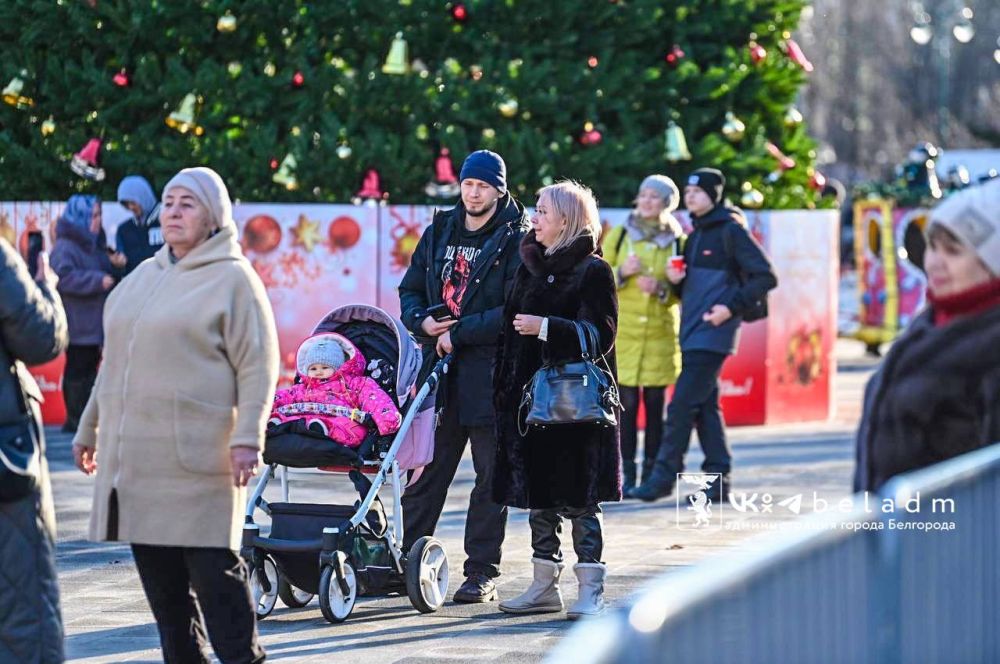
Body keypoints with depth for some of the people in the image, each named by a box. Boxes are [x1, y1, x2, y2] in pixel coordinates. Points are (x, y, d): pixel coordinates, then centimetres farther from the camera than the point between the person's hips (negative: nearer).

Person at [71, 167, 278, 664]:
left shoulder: (232, 278, -3)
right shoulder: (143, 277, 18)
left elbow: (257, 367, -9)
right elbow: (116, 360, 26)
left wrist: (247, 437, -19)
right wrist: (89, 427, 26)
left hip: (197, 462, -7)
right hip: (135, 462, 7)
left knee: (215, 575, -7)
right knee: (161, 582, 8)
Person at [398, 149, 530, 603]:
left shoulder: (516, 241, -3)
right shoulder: (439, 233, 13)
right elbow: (410, 290, 17)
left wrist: (458, 333, -14)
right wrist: (423, 322, -4)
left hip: (491, 370, -5)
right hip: (439, 364, 5)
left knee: (491, 475, 2)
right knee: (426, 469, 8)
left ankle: (481, 573, 6)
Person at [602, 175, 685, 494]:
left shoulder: (678, 241, 6)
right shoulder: (619, 235, 7)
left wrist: (661, 288, -12)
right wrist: (621, 272, -11)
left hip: (660, 333, 0)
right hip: (623, 331, 0)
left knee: (655, 404, 1)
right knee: (626, 402, -4)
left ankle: (652, 473, 7)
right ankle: (627, 474, 1)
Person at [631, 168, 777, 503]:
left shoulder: (731, 231, -8)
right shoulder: (697, 234, 18)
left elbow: (765, 277, -11)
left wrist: (732, 307, -18)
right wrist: (677, 279, 3)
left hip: (713, 334, -9)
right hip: (693, 334, 9)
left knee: (682, 404, -11)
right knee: (705, 406, 9)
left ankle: (664, 475, -8)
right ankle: (718, 478, 12)